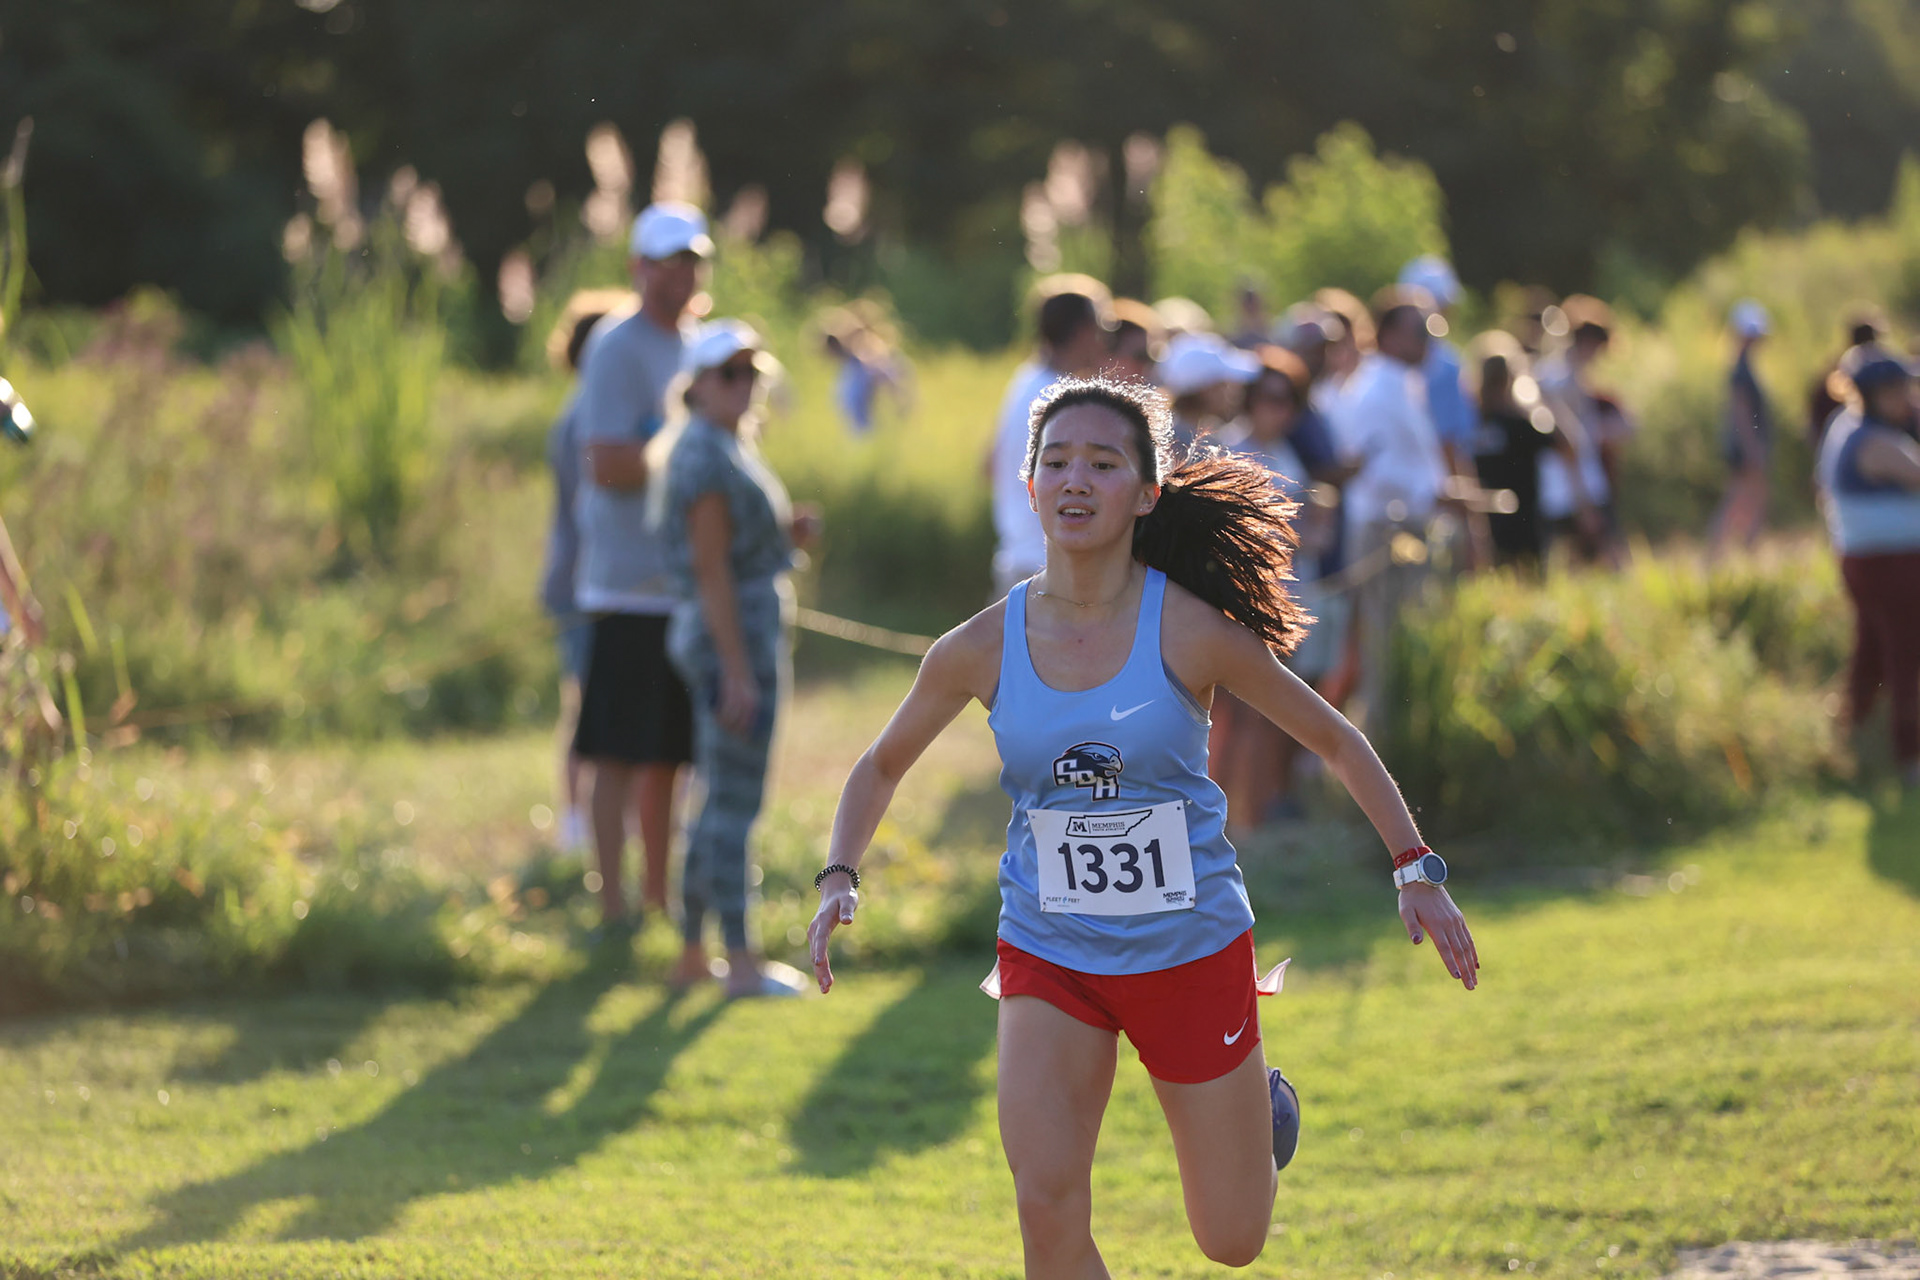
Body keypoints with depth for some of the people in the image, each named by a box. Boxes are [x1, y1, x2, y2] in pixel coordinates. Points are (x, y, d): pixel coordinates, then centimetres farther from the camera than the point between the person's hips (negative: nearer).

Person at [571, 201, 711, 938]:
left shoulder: (694, 347, 19)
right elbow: (606, 465, -18)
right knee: (621, 753, -7)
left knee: (670, 752, 12)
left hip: (691, 584, 8)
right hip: (631, 587, -8)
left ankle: (660, 897, 20)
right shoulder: (618, 350, -8)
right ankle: (613, 905, -5)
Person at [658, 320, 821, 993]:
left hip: (742, 637, 10)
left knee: (721, 802, 13)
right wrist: (738, 673, -22)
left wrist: (788, 531, 4)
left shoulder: (728, 446, 16)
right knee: (735, 803, -8)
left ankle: (691, 955, 17)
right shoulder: (706, 453, -15)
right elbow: (710, 568, -20)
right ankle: (741, 963, -7)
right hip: (734, 639, -10)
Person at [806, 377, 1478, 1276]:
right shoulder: (981, 649, -9)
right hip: (1048, 960, 1)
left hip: (1192, 955, -1)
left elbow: (1335, 741, -1)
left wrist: (1416, 871, -3)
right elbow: (882, 766, 8)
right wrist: (838, 880, -7)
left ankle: (1263, 1101, 45)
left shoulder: (1191, 631, -14)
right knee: (1047, 1206, -20)